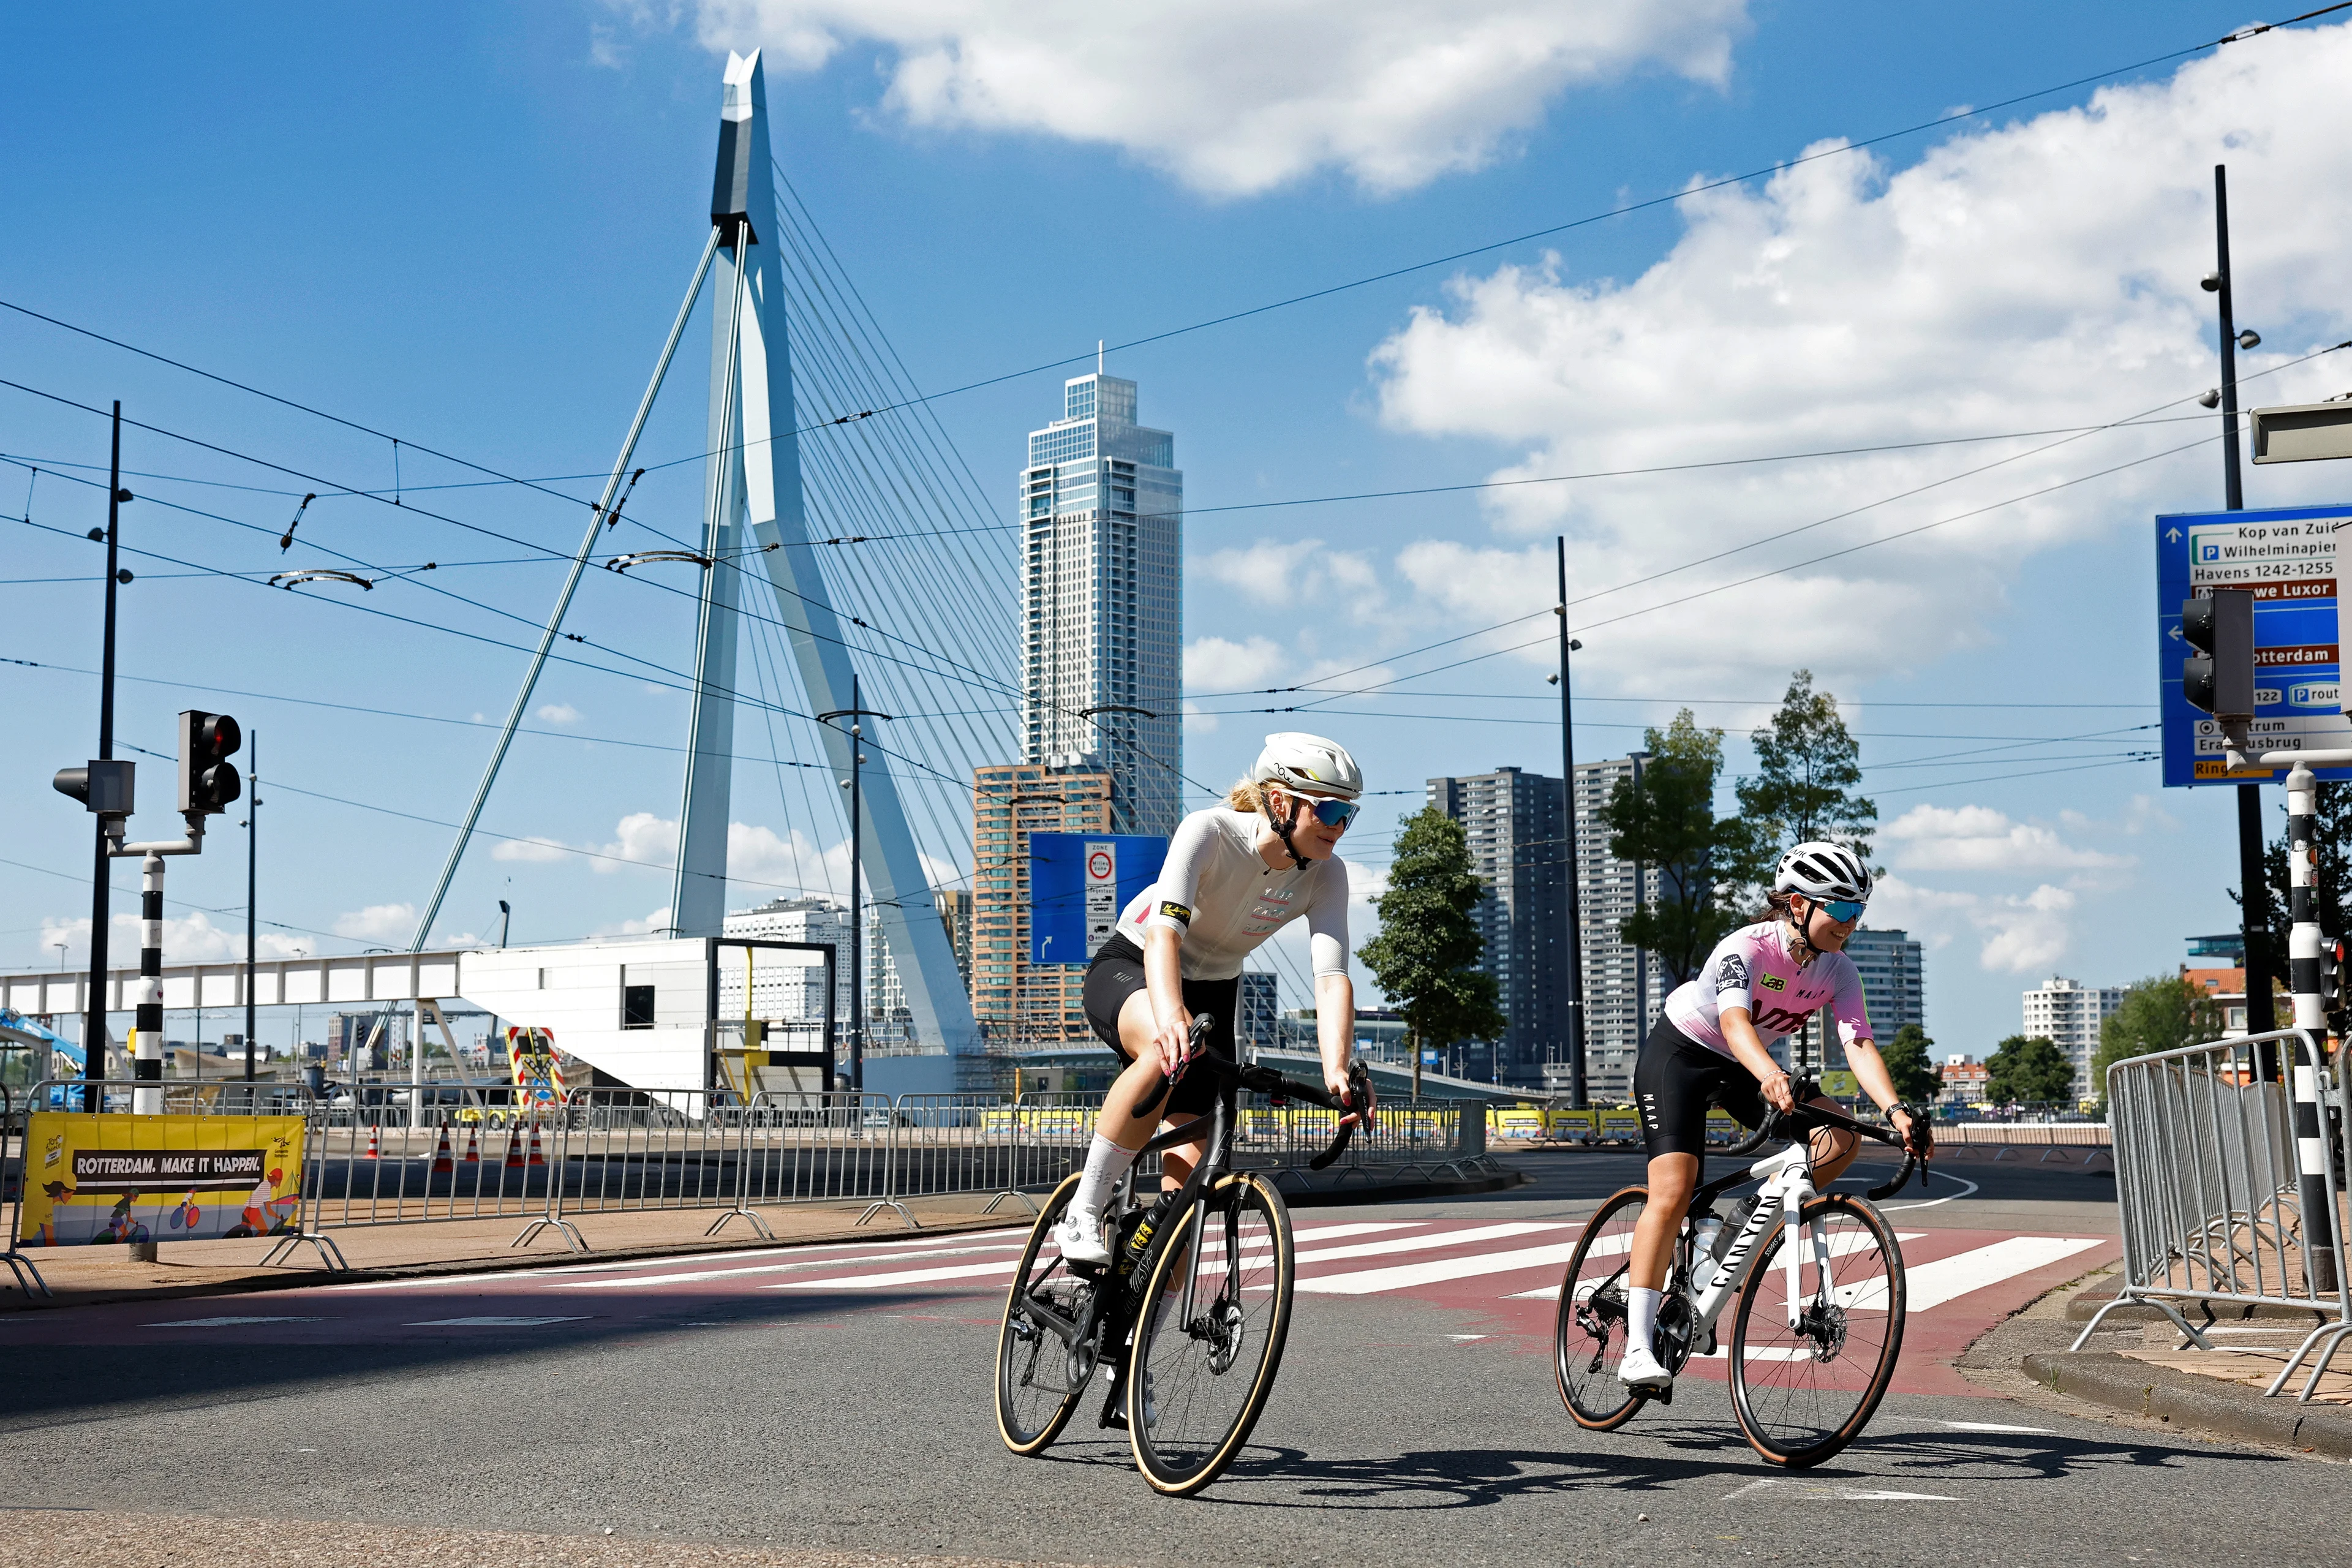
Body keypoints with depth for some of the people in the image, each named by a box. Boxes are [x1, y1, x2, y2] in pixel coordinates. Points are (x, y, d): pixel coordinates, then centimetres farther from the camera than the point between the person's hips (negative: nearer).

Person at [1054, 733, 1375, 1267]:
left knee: (1190, 1169, -9)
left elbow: (1332, 977, -28)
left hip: (1213, 995, 5)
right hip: (1128, 970, -4)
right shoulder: (1209, 832, -29)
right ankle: (1082, 1216, -28)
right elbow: (1164, 933, -41)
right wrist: (1171, 1015, -60)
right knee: (1170, 1052, -39)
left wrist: (1337, 1071, -45)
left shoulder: (1325, 874, -17)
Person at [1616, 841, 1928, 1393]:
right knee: (1673, 1193, -21)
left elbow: (1859, 1044, -24)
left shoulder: (1838, 972, -13)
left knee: (1840, 1138, -16)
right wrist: (1771, 1076, -65)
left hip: (1745, 1067, 6)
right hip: (1680, 1054, -6)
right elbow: (1734, 1021, -46)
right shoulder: (1746, 948, -30)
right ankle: (1638, 1348, -22)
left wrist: (1896, 1111, -41)